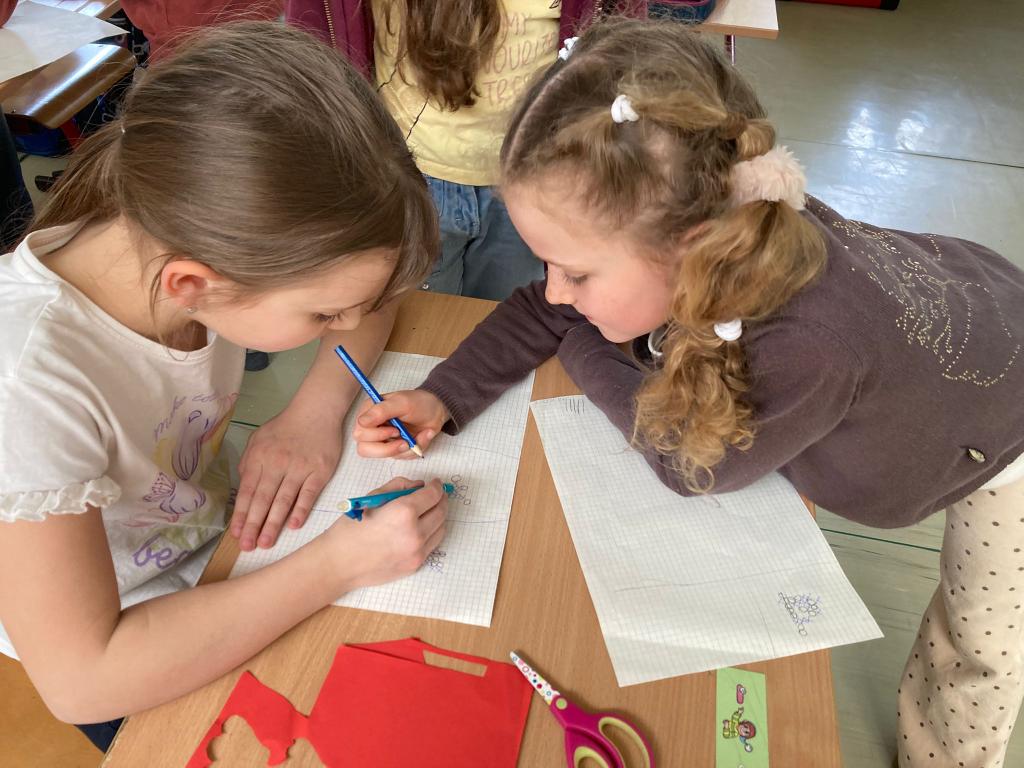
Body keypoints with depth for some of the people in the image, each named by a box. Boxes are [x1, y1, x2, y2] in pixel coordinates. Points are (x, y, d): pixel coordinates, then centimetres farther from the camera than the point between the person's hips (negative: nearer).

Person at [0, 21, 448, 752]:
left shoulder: (206, 234, -25)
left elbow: (363, 292, -7)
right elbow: (81, 680, -34)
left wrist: (317, 413, -24)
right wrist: (337, 564, -34)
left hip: (221, 536, 5)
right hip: (120, 658, -4)